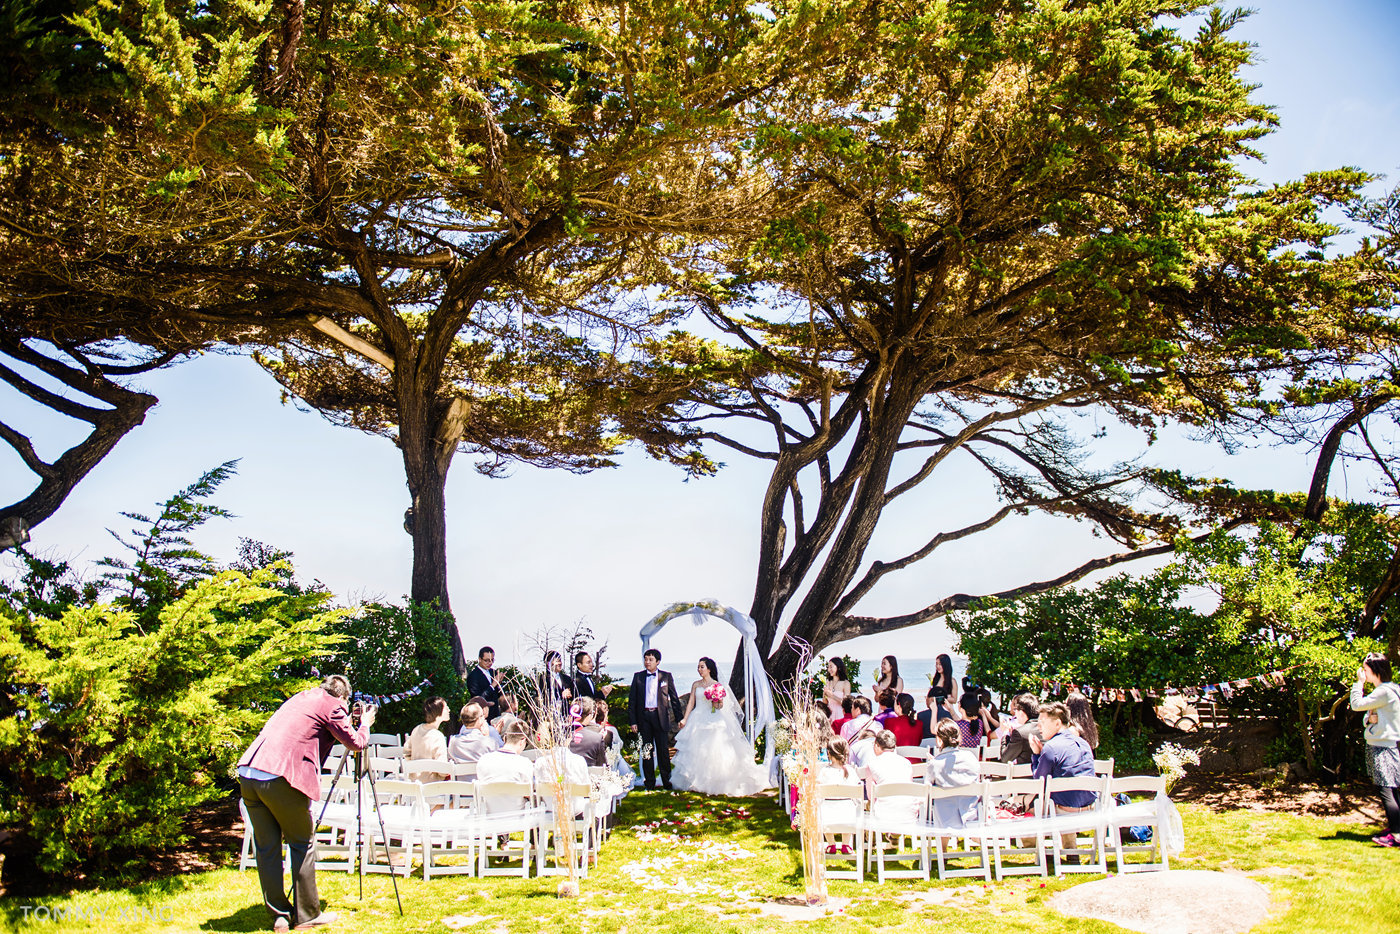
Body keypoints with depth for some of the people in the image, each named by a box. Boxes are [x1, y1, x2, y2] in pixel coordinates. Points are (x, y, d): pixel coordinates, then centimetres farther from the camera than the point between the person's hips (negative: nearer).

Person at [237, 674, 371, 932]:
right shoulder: (332, 705, 4)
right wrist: (365, 724, 26)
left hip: (247, 773, 7)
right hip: (280, 778, -7)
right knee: (303, 844, 7)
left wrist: (341, 727, 42)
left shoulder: (301, 697, 24)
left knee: (266, 848, 13)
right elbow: (356, 744, 7)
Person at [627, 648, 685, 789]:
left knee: (663, 750, 1)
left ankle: (667, 781, 10)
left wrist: (679, 718, 2)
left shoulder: (666, 676, 4)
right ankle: (649, 782, 16)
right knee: (647, 750, 7)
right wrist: (633, 720, -1)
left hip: (660, 716, -1)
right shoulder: (638, 676, 6)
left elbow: (674, 698, 6)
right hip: (644, 717, 1)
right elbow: (632, 700, 6)